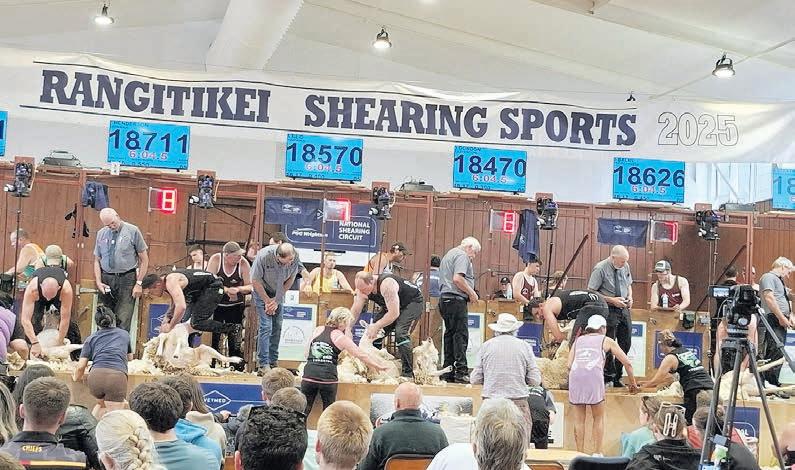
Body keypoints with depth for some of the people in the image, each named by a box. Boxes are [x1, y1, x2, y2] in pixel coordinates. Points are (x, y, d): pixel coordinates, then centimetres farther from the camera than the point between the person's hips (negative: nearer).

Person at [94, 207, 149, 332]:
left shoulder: (132, 231, -2)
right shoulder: (101, 233, 9)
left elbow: (144, 259, 1)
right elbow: (97, 260, 15)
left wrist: (139, 283, -5)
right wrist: (98, 282, 1)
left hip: (126, 280, -4)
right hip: (106, 279, 4)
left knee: (123, 322, -11)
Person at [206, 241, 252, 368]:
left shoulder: (243, 263, -12)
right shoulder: (215, 259, -13)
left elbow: (250, 287, -7)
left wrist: (238, 289, -27)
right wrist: (226, 289, -28)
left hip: (235, 306, 0)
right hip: (216, 304, 0)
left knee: (235, 340, -2)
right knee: (214, 336, 1)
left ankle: (238, 367, 3)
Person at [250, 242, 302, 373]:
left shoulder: (295, 257, -21)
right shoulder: (264, 256, -32)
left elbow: (291, 278, -7)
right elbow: (255, 281, -20)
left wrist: (277, 300, -10)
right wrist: (267, 301, -16)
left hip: (279, 293, 4)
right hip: (262, 291, -4)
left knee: (277, 326, 2)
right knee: (266, 326, -13)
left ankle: (273, 362, 11)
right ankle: (263, 365, -10)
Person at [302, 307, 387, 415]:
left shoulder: (318, 330, 14)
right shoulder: (340, 337, 2)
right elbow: (361, 355, 4)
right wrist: (379, 366, 14)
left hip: (309, 375, 3)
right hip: (328, 377, -3)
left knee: (303, 411, 5)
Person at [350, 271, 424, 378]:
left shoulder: (386, 285, -38)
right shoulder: (362, 288, -15)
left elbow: (394, 314, -38)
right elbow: (355, 311, -9)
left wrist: (376, 326, -35)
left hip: (414, 302, -8)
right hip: (391, 305, 8)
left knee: (401, 333, -28)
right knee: (373, 334, 0)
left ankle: (408, 373, -25)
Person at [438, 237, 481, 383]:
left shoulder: (448, 254, 25)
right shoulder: (462, 256, -7)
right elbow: (457, 278, -21)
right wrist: (472, 293, -11)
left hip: (445, 299, 10)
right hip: (456, 300, -10)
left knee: (450, 335, 10)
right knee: (461, 335, -9)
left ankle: (448, 372, 10)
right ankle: (461, 372, -11)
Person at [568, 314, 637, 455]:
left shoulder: (579, 340, 28)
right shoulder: (606, 340, 23)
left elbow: (569, 365, 17)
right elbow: (627, 363, 27)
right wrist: (632, 383, 39)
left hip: (575, 375, 2)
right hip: (594, 375, -2)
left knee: (579, 419, 8)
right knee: (598, 418, 8)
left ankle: (580, 454, 6)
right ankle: (598, 453, 4)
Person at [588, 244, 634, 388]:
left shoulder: (625, 267, 3)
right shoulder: (600, 269, -15)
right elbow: (591, 293, -13)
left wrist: (630, 297, 0)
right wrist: (612, 300, -19)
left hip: (624, 309, 6)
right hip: (608, 310, -6)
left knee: (626, 343, 10)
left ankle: (617, 377, 24)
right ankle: (609, 376, 12)